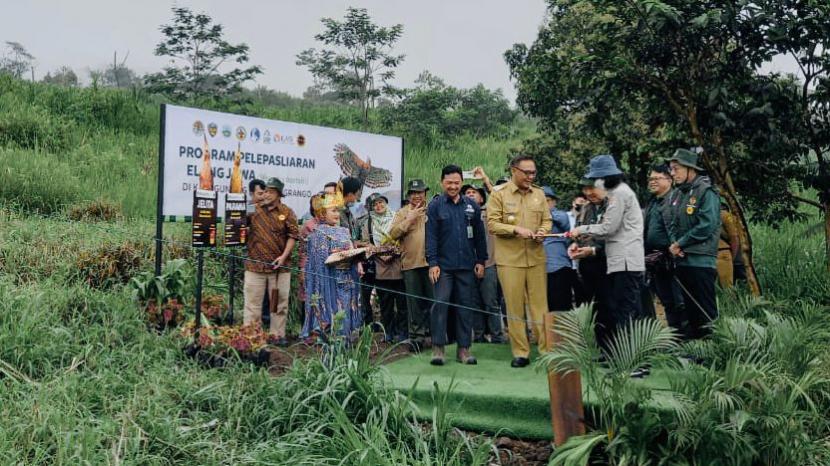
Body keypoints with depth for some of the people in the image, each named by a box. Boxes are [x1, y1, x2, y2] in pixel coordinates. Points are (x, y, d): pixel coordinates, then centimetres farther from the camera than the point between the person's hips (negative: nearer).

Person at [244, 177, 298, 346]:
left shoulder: (287, 213, 1)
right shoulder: (254, 210, 7)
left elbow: (293, 236, -1)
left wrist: (284, 256, -12)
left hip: (279, 266, -1)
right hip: (255, 264, 1)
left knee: (279, 301, 7)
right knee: (253, 301, 5)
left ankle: (277, 334, 17)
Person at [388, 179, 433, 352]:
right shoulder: (402, 213, 8)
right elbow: (393, 234, -5)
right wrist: (410, 218, -10)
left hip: (431, 262, 1)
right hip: (411, 263, -1)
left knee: (432, 300, 6)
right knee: (414, 302, 4)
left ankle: (431, 333, 17)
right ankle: (416, 336, 11)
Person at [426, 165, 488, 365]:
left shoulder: (471, 206, 9)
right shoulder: (435, 206, 1)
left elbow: (479, 235, 11)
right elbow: (431, 236, -3)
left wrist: (481, 261, 7)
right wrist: (432, 262, -10)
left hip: (466, 265, 3)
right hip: (443, 265, -3)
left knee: (465, 305, 6)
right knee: (440, 304, -6)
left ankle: (464, 349, 13)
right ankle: (438, 347, 2)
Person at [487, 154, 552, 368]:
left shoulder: (539, 194, 10)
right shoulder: (499, 194, -1)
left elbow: (547, 220, 15)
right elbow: (492, 224, -7)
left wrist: (542, 231, -6)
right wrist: (516, 230, -18)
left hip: (536, 257, 3)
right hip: (510, 258, -3)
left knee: (540, 305, 4)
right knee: (514, 307, 3)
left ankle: (546, 349, 11)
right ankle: (520, 352, 11)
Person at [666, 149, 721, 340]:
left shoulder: (706, 192, -10)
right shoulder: (676, 194, 13)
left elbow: (706, 226, -17)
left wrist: (680, 243, -11)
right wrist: (674, 244, -4)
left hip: (701, 260, -8)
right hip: (681, 260, 8)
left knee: (705, 309, -3)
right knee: (687, 306, 15)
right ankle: (689, 337, 25)